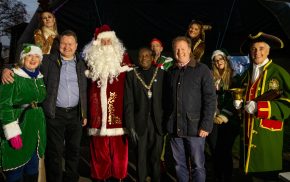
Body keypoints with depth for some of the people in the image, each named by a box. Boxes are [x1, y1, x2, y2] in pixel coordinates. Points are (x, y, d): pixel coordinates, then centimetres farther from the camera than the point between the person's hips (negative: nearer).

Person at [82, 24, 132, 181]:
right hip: (98, 103, 1)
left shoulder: (122, 56, 8)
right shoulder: (91, 57, 11)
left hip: (117, 103, -1)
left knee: (119, 143, 0)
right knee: (99, 143, 3)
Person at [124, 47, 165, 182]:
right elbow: (128, 102, -1)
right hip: (140, 123, 0)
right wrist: (130, 126, -7)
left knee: (155, 157, 8)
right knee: (141, 158, 7)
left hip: (157, 122, 1)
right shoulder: (131, 75, 3)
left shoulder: (161, 73, 5)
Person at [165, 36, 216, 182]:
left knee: (197, 165, 5)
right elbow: (168, 99, 13)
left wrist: (206, 125, -14)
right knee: (179, 165, 12)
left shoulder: (202, 70, -3)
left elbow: (210, 99, -7)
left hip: (194, 126, -4)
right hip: (174, 127, 4)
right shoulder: (171, 72, 11)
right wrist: (168, 122, 5)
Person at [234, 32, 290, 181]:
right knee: (251, 170, 11)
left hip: (268, 134, -5)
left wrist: (259, 107, -21)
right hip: (248, 131, 5)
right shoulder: (246, 74, 13)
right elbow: (239, 94, 25)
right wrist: (238, 102, 1)